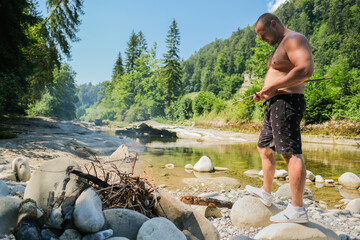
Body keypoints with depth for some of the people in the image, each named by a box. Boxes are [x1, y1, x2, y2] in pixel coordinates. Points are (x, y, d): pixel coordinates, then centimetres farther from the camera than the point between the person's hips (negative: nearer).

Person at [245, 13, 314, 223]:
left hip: (287, 103, -11)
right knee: (265, 149, 15)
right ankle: (266, 193, 27)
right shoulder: (281, 46, 25)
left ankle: (297, 210, -10)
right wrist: (265, 94, 12)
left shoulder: (294, 40, -8)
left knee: (291, 153, -13)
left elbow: (306, 69, -25)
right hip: (275, 104, 11)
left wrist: (273, 86, -20)